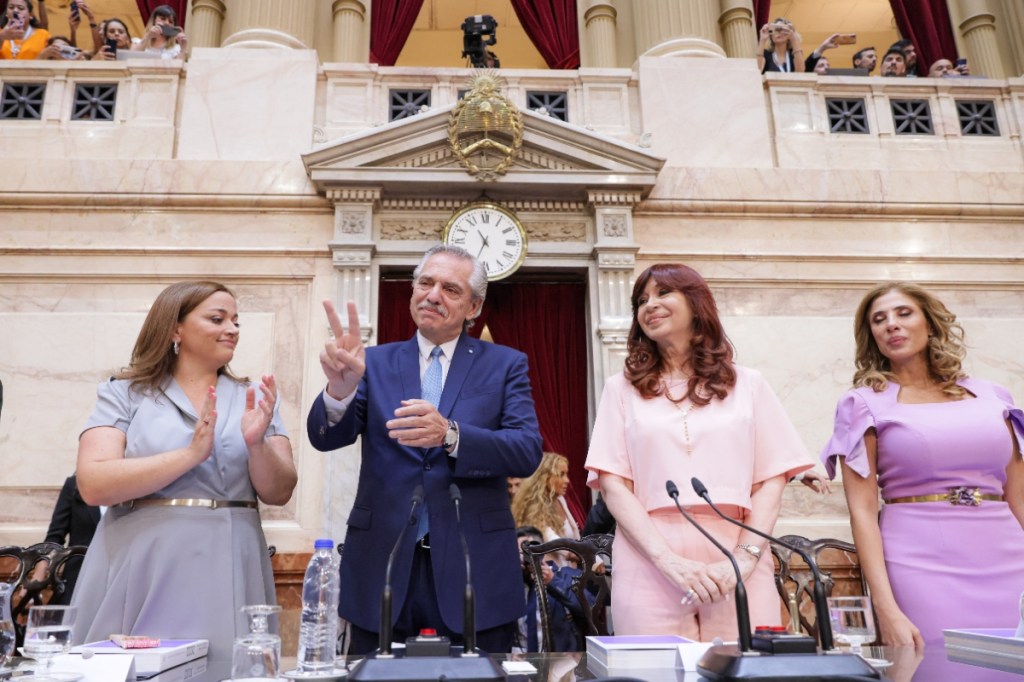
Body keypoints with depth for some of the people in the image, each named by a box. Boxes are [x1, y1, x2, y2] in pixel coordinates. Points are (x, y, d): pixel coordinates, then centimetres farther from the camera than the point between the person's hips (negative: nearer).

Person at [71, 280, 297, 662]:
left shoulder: (254, 399, 8)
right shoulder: (123, 394, 2)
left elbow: (279, 492, 3)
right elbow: (94, 485, -10)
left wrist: (256, 444, -16)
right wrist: (191, 453, -18)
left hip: (228, 576, 2)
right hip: (141, 573, -1)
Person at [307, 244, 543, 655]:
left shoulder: (504, 364, 3)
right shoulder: (375, 362, 7)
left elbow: (528, 452, -9)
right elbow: (325, 438, -3)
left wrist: (449, 434, -26)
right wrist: (340, 388, -26)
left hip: (473, 563, -1)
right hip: (383, 562, 1)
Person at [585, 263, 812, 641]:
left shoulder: (747, 384, 12)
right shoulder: (623, 388, 11)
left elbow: (771, 480, 6)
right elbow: (613, 484, 1)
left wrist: (746, 556, -10)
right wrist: (669, 560, -12)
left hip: (738, 566, 1)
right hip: (649, 563, 0)